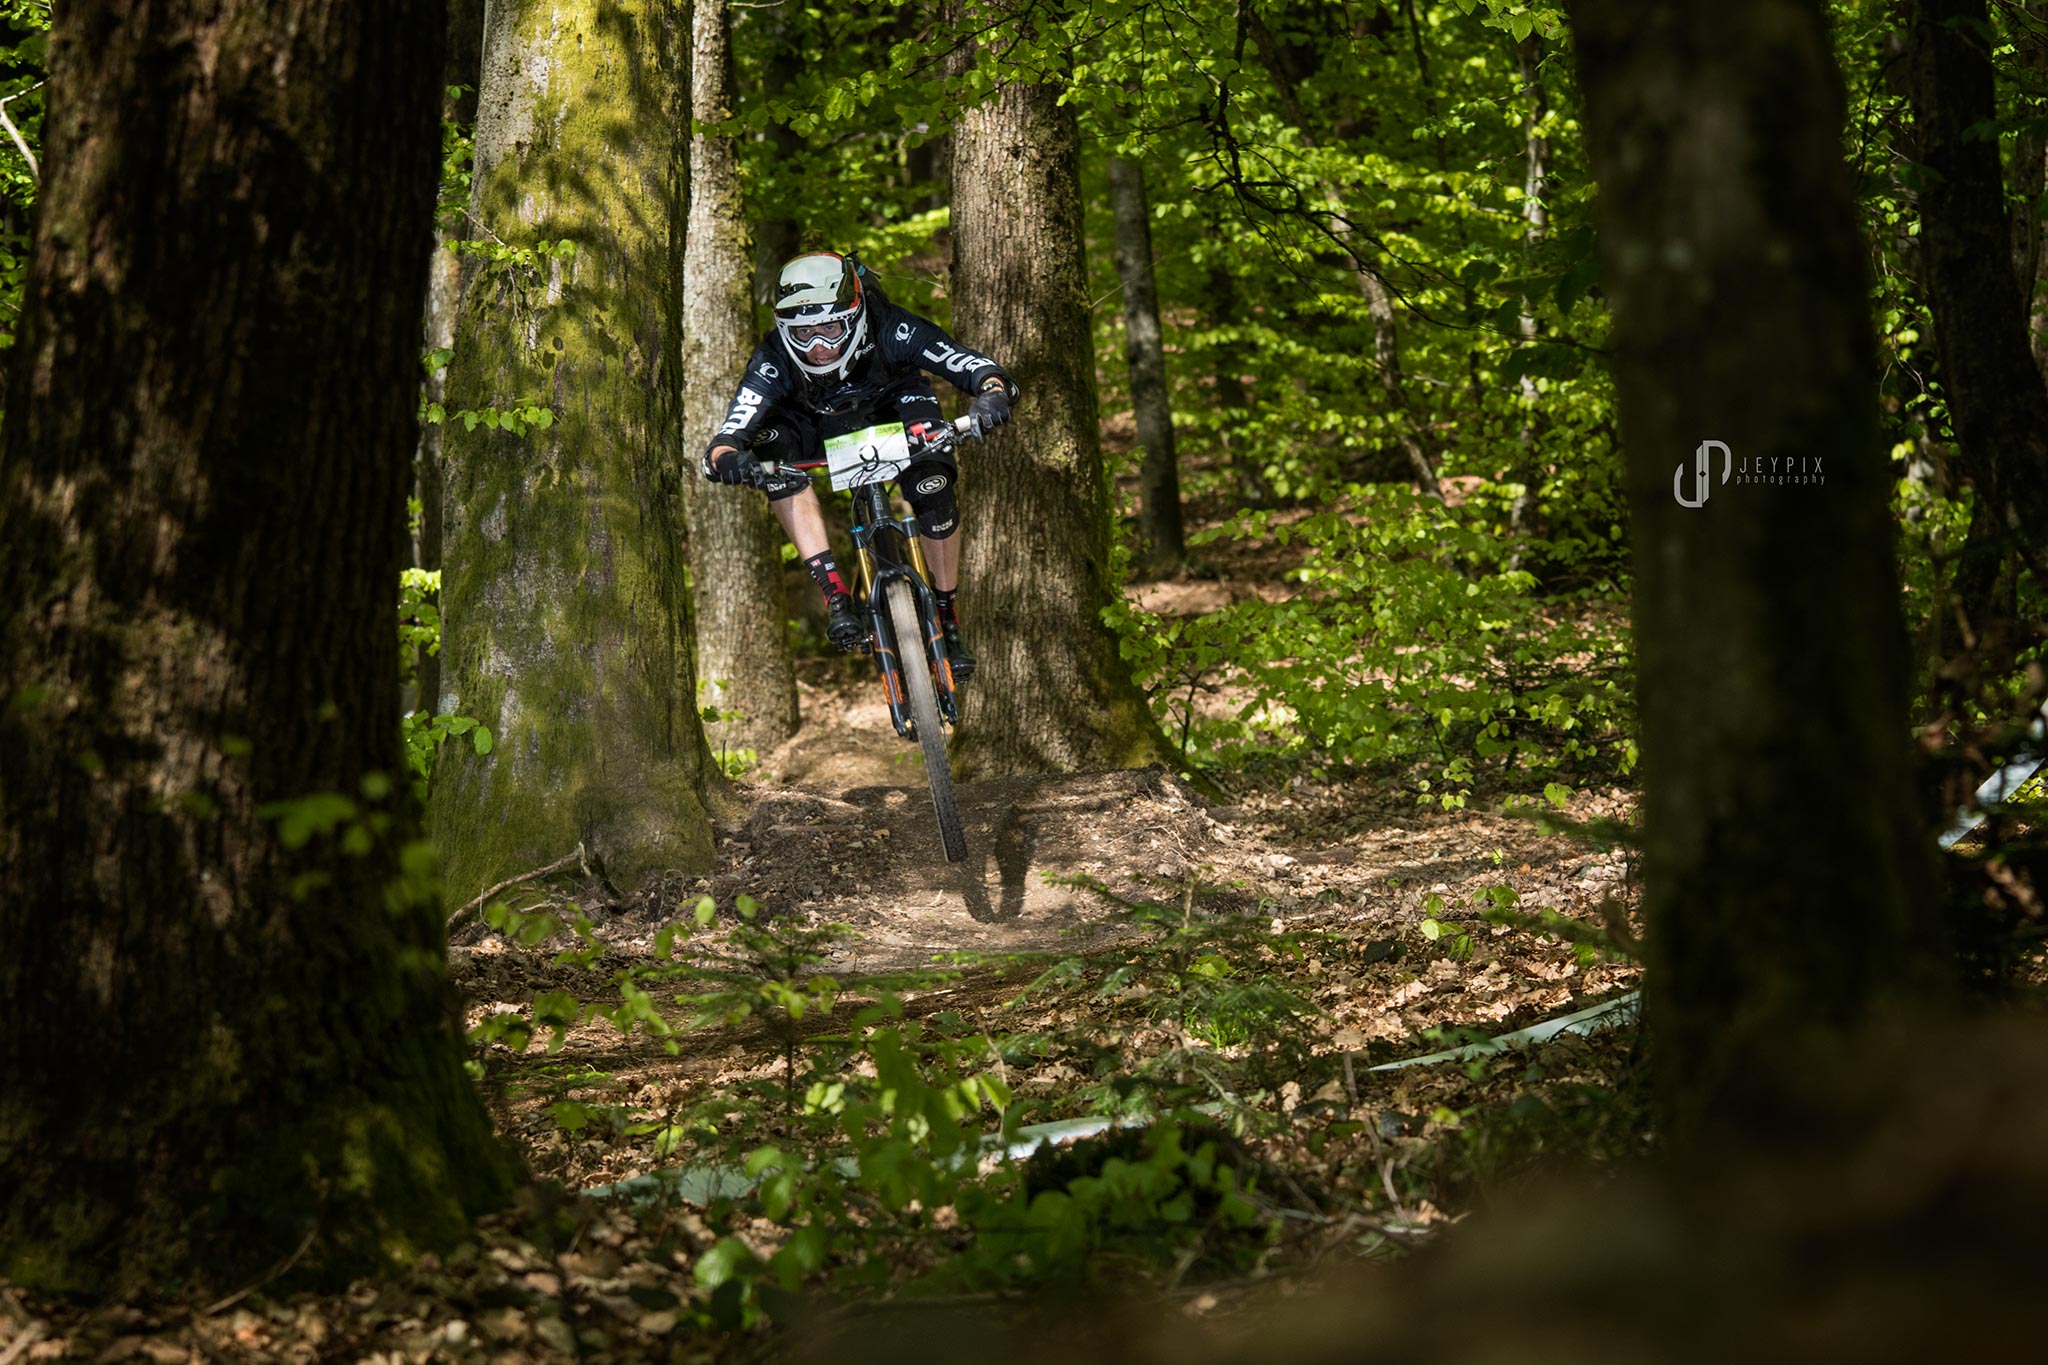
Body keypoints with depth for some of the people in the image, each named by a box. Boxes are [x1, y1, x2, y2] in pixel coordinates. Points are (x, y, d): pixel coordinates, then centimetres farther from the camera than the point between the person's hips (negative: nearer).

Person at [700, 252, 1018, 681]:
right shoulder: (773, 360, -35)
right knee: (773, 449, -32)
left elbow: (982, 370, -40)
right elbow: (726, 440, -41)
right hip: (818, 430, 0)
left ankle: (947, 619, -6)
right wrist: (727, 458, -65)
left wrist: (993, 394, -63)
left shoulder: (890, 330, -36)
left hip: (893, 407, 0)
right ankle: (836, 595, -31)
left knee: (932, 487, -28)